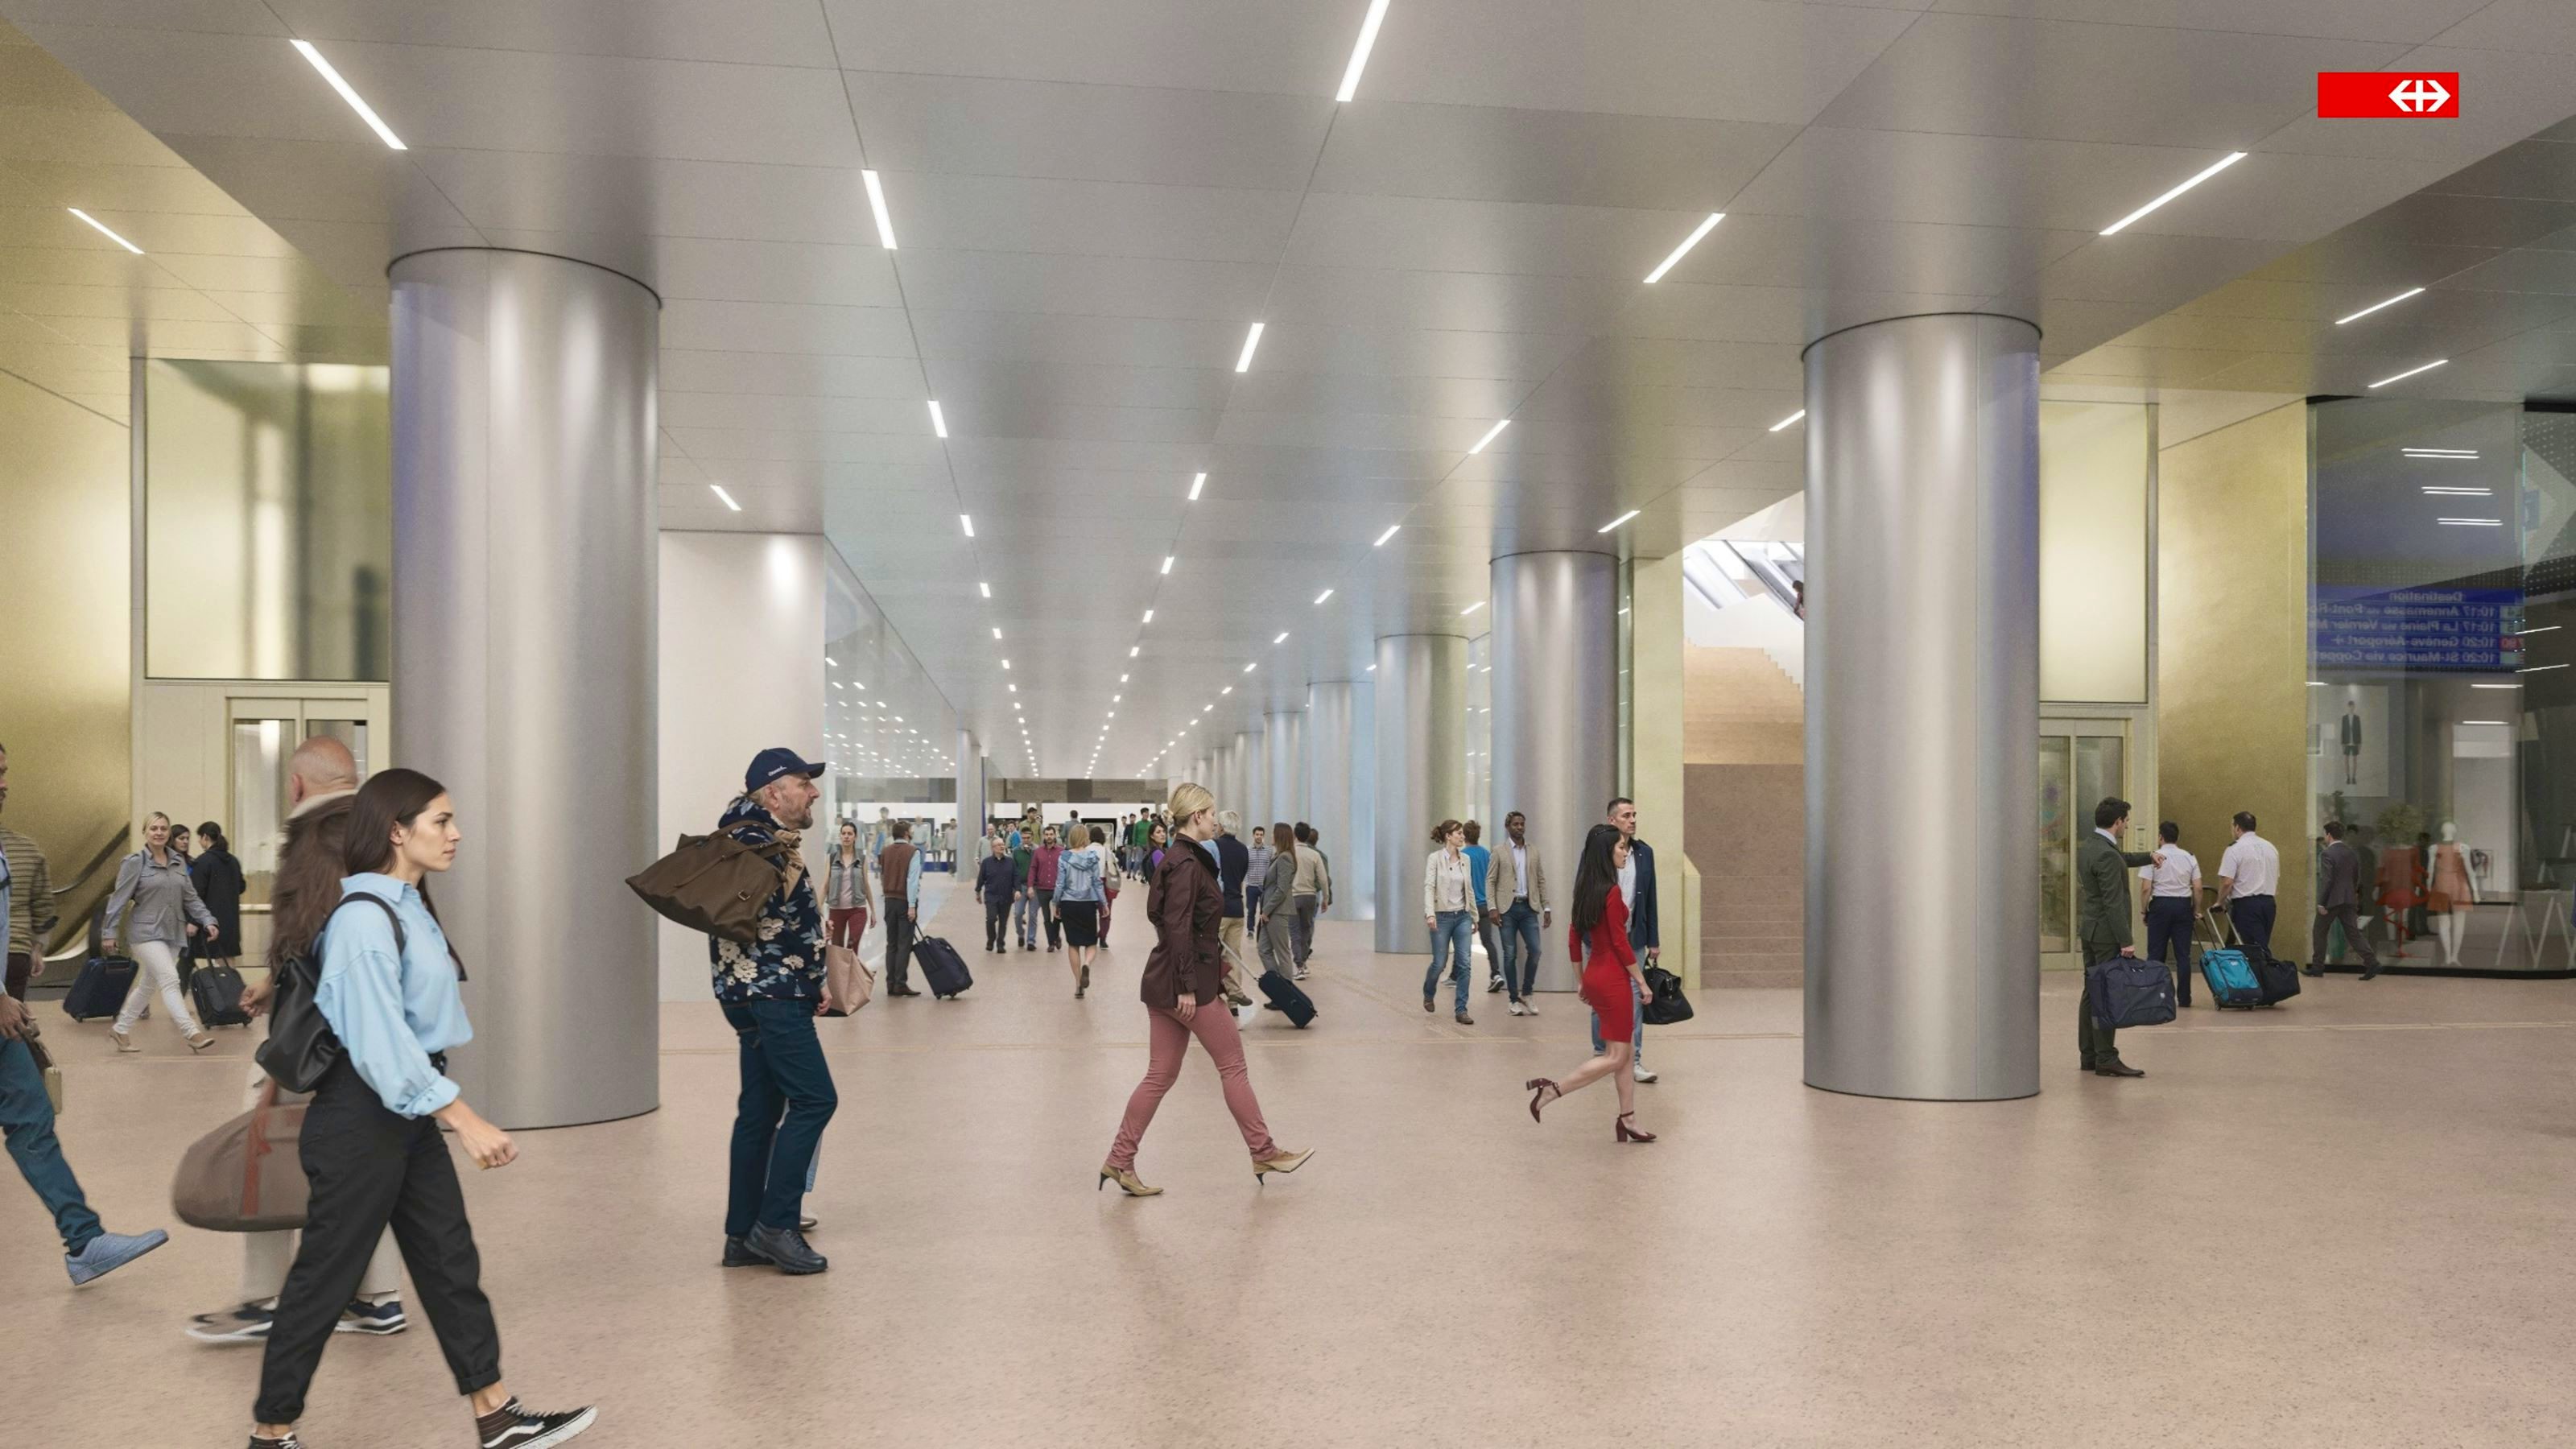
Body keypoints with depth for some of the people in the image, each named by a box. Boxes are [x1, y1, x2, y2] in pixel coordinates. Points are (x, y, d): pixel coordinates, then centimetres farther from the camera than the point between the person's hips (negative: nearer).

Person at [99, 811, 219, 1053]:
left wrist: (207, 921, -1)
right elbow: (119, 899, -5)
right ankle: (192, 1033, -22)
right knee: (170, 980, -16)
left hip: (173, 933, 6)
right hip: (147, 932, -6)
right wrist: (110, 932, -6)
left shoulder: (179, 862, 9)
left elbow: (191, 897, 10)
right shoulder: (135, 863, -6)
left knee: (148, 985, 15)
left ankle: (120, 1030, 32)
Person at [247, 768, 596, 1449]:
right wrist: (463, 1119, -27)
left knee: (452, 1263, 13)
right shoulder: (363, 917, -21)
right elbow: (381, 1040, -25)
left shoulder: (410, 907, 8)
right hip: (361, 1117, -10)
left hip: (411, 1111, 10)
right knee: (324, 1278, 5)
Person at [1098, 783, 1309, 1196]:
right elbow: (1178, 929, -22)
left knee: (1160, 1075, 11)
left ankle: (1120, 1161, 11)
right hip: (1184, 983, -9)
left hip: (1163, 984, 9)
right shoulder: (1188, 864, -17)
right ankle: (1264, 1154, 15)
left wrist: (1214, 959, 23)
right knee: (1233, 1065, 4)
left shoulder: (1177, 859, 13)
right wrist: (1188, 986, -21)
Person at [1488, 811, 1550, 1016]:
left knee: (1534, 950, -7)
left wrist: (1546, 908, 6)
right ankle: (1515, 999, 10)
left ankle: (1526, 993, 11)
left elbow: (1541, 881, 12)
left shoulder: (1534, 851, 12)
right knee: (1510, 954, 1)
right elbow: (1490, 881, 0)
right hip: (1508, 908, -2)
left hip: (1528, 907, 2)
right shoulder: (1499, 852, 3)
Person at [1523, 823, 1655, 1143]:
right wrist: (1642, 982, -10)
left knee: (1623, 1051, 15)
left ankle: (1627, 1121, 19)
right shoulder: (1612, 892, -17)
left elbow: (1574, 939, 13)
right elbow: (1620, 943, -18)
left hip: (1595, 974, 9)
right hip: (1614, 978, -9)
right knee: (1615, 1056, -1)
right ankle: (1551, 1090, -3)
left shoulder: (1586, 890, 9)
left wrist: (1582, 982, 20)